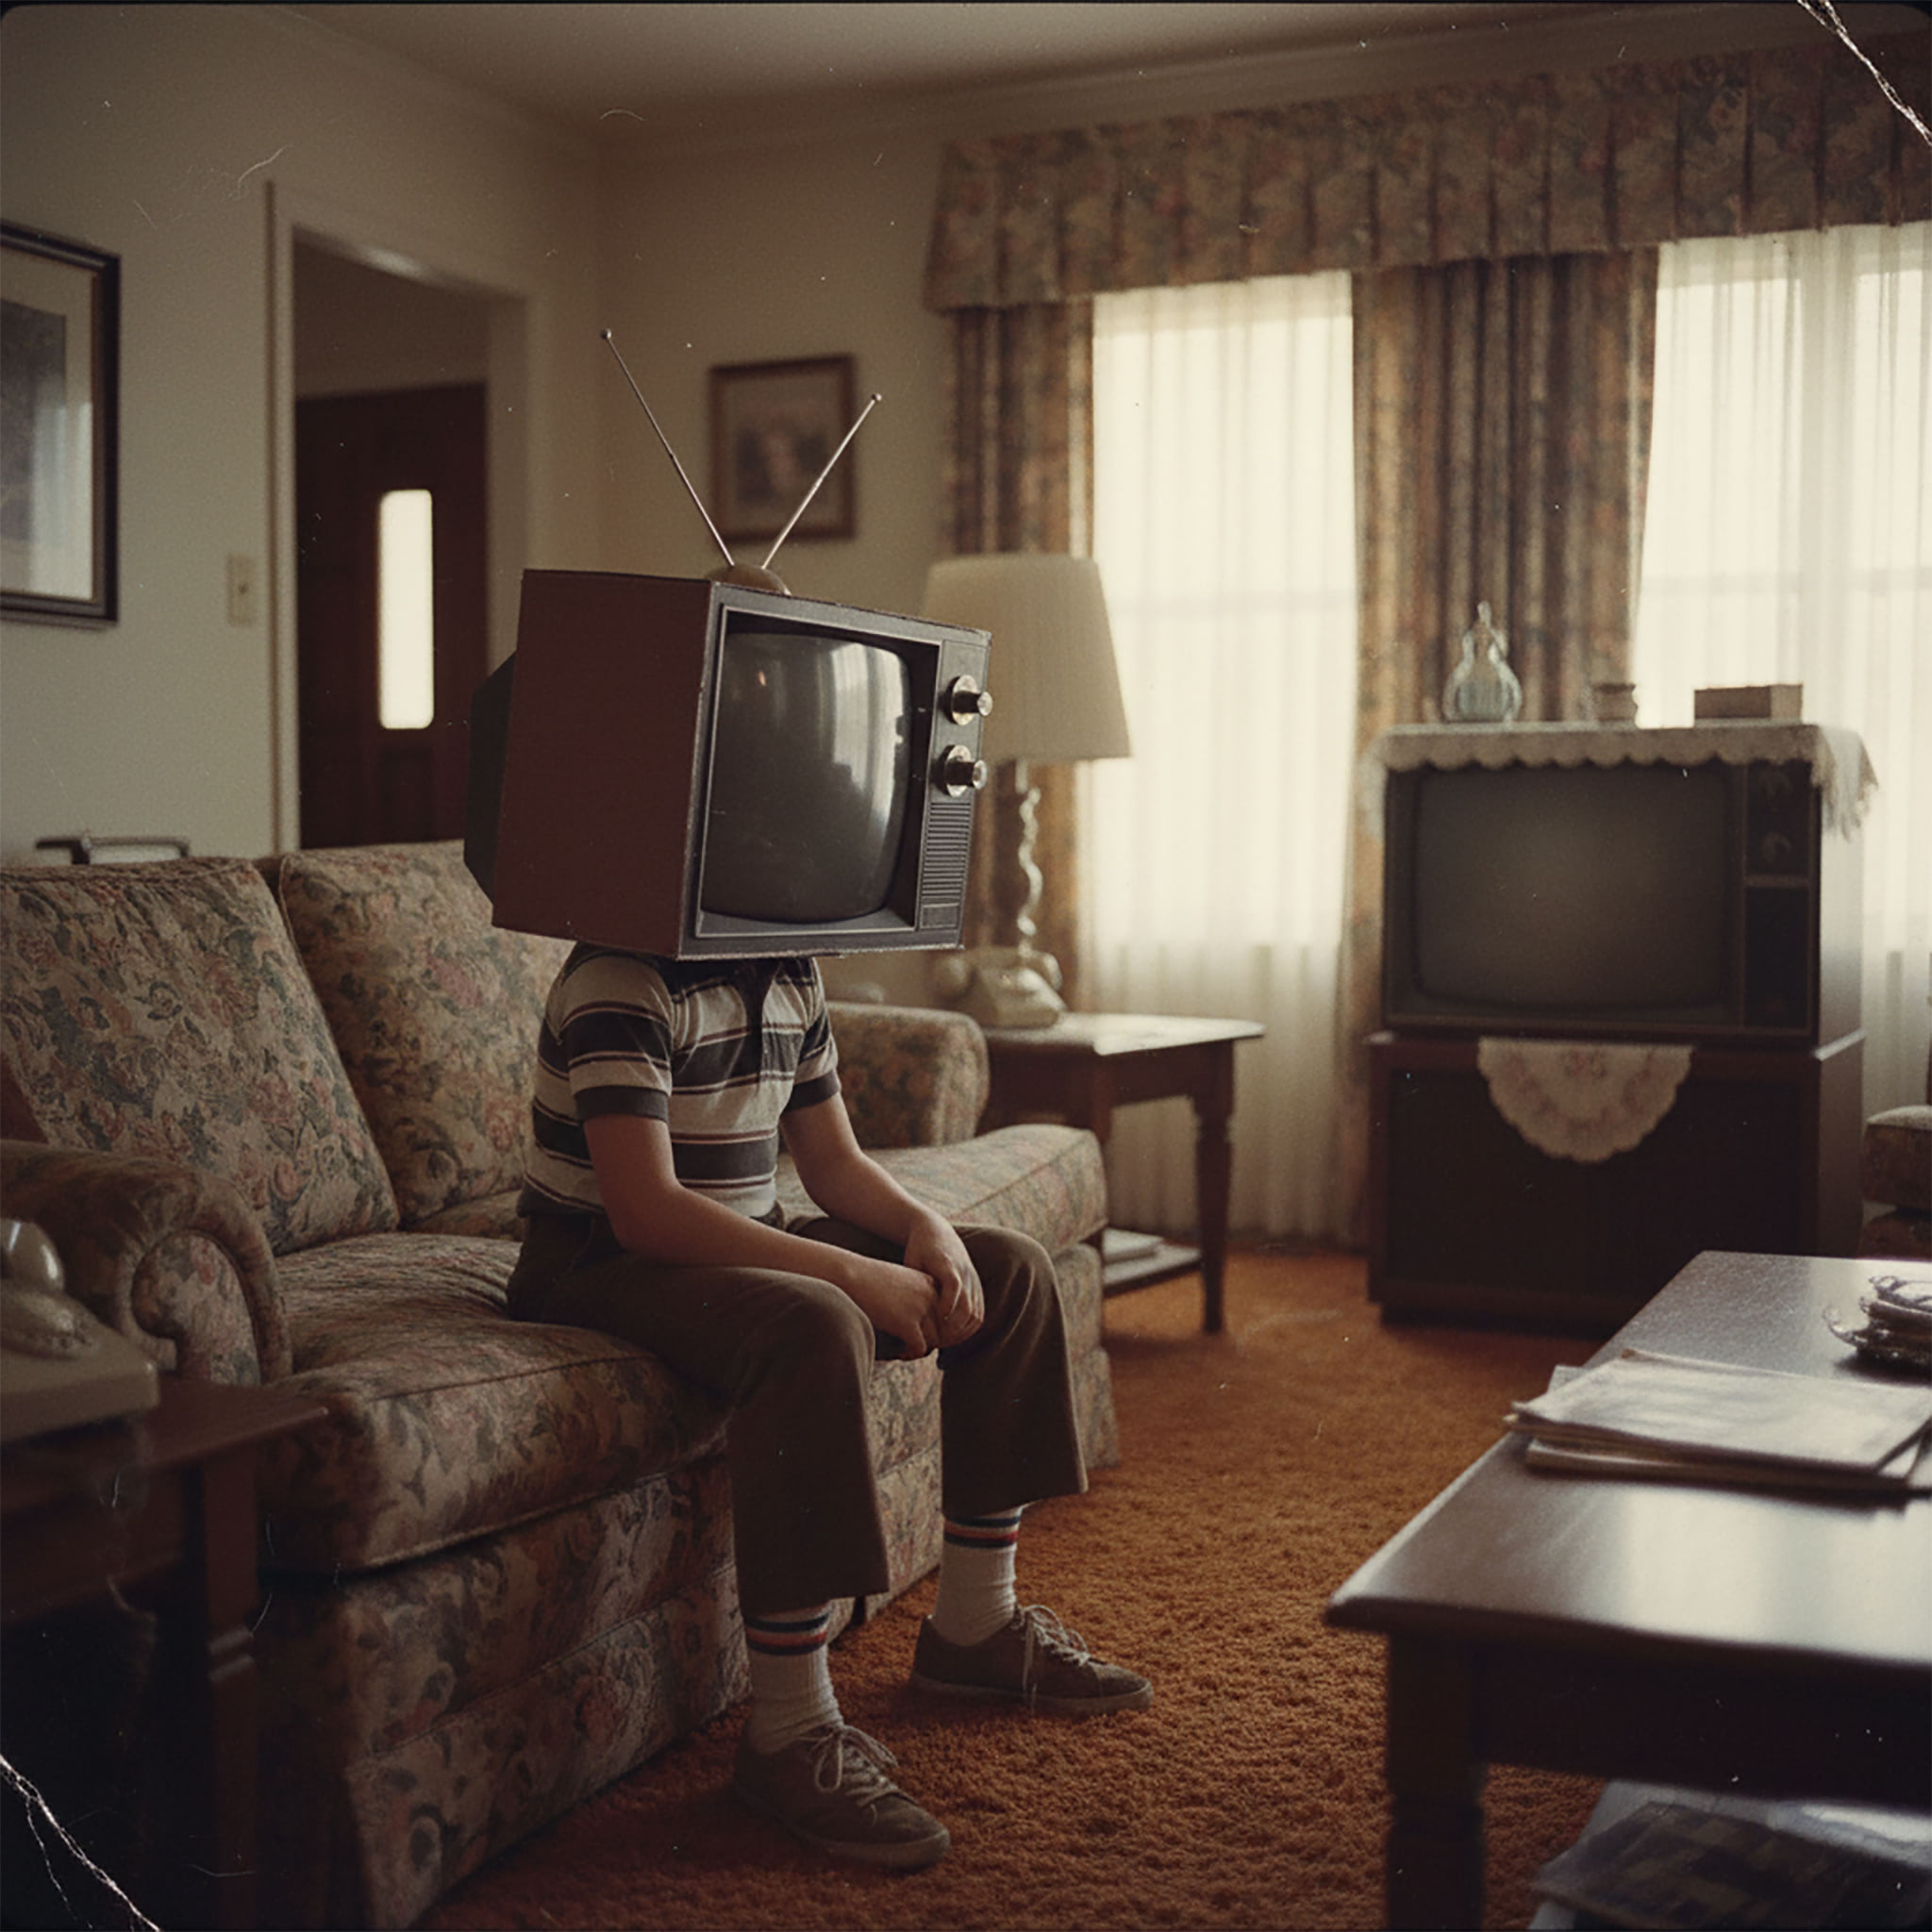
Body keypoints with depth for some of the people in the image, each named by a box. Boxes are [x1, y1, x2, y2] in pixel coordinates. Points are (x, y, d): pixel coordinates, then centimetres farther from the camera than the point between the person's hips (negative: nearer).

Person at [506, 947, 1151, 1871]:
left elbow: (833, 1162, 12)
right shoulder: (624, 980, -22)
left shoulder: (790, 974, 6)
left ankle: (974, 1624, 13)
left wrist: (926, 1226, -9)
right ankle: (789, 1732, -31)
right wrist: (853, 1273, -31)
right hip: (601, 1266, -9)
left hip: (745, 1243, 10)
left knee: (1012, 1268, 5)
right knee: (813, 1327, -38)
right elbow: (643, 1208, -30)